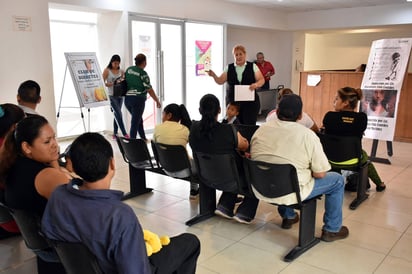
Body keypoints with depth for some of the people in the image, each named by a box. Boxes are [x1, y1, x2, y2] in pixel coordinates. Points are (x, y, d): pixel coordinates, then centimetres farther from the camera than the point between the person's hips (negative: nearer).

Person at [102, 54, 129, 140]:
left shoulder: (121, 71, 10)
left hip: (120, 95, 5)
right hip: (112, 95, -5)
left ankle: (115, 134, 19)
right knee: (118, 114, -13)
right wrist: (111, 84, -23)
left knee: (116, 114, 10)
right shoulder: (107, 71, -2)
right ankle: (124, 134, -13)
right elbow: (102, 83, -7)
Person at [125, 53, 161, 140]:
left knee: (139, 119, 22)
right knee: (135, 122, -1)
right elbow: (150, 90, -9)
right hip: (138, 99, -7)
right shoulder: (143, 73, -10)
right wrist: (157, 101, -2)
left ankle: (143, 138, 33)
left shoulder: (128, 69, 7)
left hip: (127, 99, 7)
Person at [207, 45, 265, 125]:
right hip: (233, 102, 2)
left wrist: (256, 84, -18)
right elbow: (220, 81, 8)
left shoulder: (253, 66, 4)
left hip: (250, 102, -1)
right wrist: (213, 75, -11)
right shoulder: (229, 68, 9)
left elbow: (261, 80, 3)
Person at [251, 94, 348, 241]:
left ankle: (288, 216, 45)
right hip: (290, 194, -5)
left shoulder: (261, 130, -2)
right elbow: (320, 174, -12)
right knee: (337, 180, 14)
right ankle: (332, 229, 26)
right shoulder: (307, 135, -14)